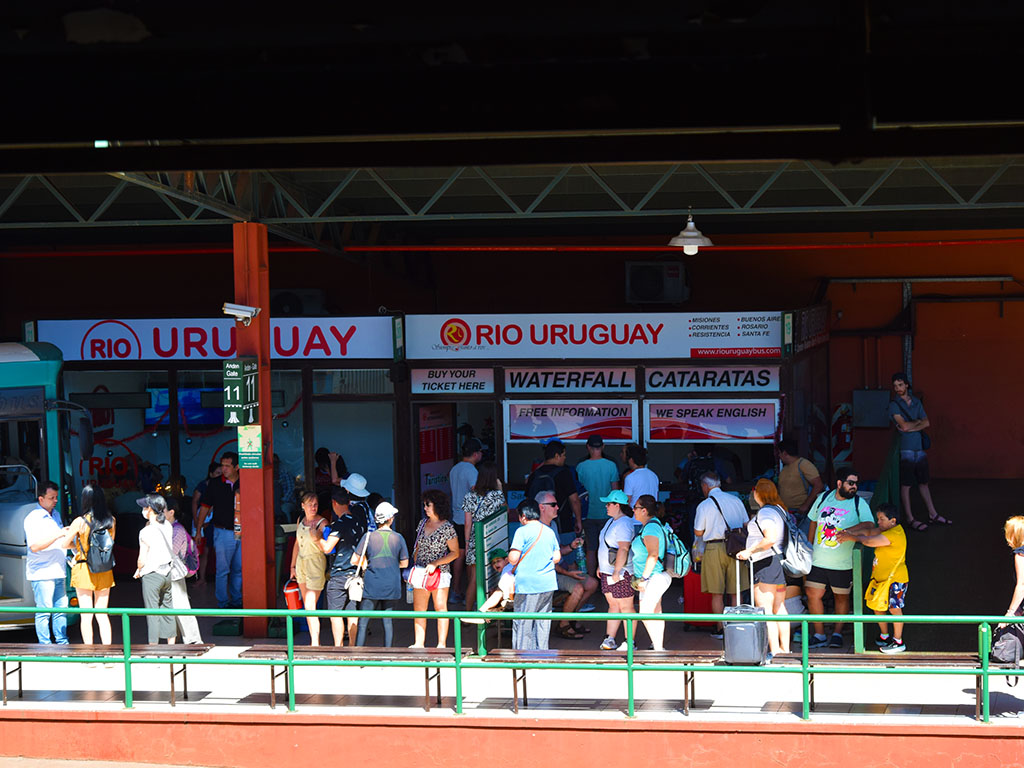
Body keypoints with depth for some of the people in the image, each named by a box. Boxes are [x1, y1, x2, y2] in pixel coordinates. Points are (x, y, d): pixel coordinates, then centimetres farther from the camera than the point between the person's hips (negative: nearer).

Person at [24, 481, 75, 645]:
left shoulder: (56, 515, 16)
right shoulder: (33, 518, -10)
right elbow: (34, 546, -20)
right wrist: (57, 535, -23)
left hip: (58, 572, 8)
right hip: (41, 574, -8)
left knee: (61, 608, 9)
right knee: (44, 611, -5)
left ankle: (62, 642, 16)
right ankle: (45, 646, 0)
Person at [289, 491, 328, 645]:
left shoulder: (322, 523, -13)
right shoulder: (300, 520, 7)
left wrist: (316, 538, -34)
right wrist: (293, 566, 20)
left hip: (315, 565, -7)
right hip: (301, 563, 7)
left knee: (310, 606, -12)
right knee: (307, 605, 11)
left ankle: (315, 643, -8)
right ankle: (313, 640, 18)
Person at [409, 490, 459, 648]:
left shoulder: (447, 527, -9)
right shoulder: (423, 523, 9)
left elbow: (455, 553, -7)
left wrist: (435, 564, -15)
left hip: (440, 572, -5)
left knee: (440, 607, 0)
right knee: (418, 609, 4)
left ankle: (442, 644, 5)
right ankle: (419, 643, 8)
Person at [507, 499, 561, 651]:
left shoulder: (522, 531, -9)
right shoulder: (549, 531, 10)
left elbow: (513, 558, -14)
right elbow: (557, 557, 13)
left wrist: (509, 556, 8)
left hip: (527, 585, -6)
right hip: (548, 583, 6)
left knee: (523, 623, 1)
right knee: (543, 621, 13)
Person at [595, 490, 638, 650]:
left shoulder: (624, 524, -17)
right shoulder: (610, 521, 15)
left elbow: (623, 549, -23)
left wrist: (616, 572, -25)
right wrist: (600, 567, 22)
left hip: (621, 573, -9)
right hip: (607, 572, 9)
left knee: (625, 607, -3)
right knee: (613, 605, 12)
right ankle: (609, 640, 15)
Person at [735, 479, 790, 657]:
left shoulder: (764, 512, -15)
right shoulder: (779, 509, 13)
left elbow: (770, 538, -27)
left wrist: (750, 551, -19)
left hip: (766, 563, -10)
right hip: (780, 562, 10)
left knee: (765, 612, -7)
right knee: (779, 609, 14)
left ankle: (775, 651, -10)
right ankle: (785, 649, 17)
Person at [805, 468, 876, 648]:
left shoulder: (859, 504, -4)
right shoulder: (823, 498, 5)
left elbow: (869, 524, -20)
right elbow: (813, 524, 16)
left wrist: (849, 530, -34)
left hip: (842, 564, -2)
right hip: (818, 560, 3)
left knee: (841, 597, 8)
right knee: (813, 594, 1)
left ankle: (837, 633, 24)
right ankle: (819, 635, 12)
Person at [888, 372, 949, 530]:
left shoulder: (916, 402, 12)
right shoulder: (894, 405, -7)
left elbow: (927, 423, 3)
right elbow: (904, 425, -16)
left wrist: (910, 427, -11)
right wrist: (917, 422, 1)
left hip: (920, 447, 6)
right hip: (906, 449, -6)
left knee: (923, 482, 14)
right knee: (906, 485, -1)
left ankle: (933, 515, 21)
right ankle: (909, 519, 6)